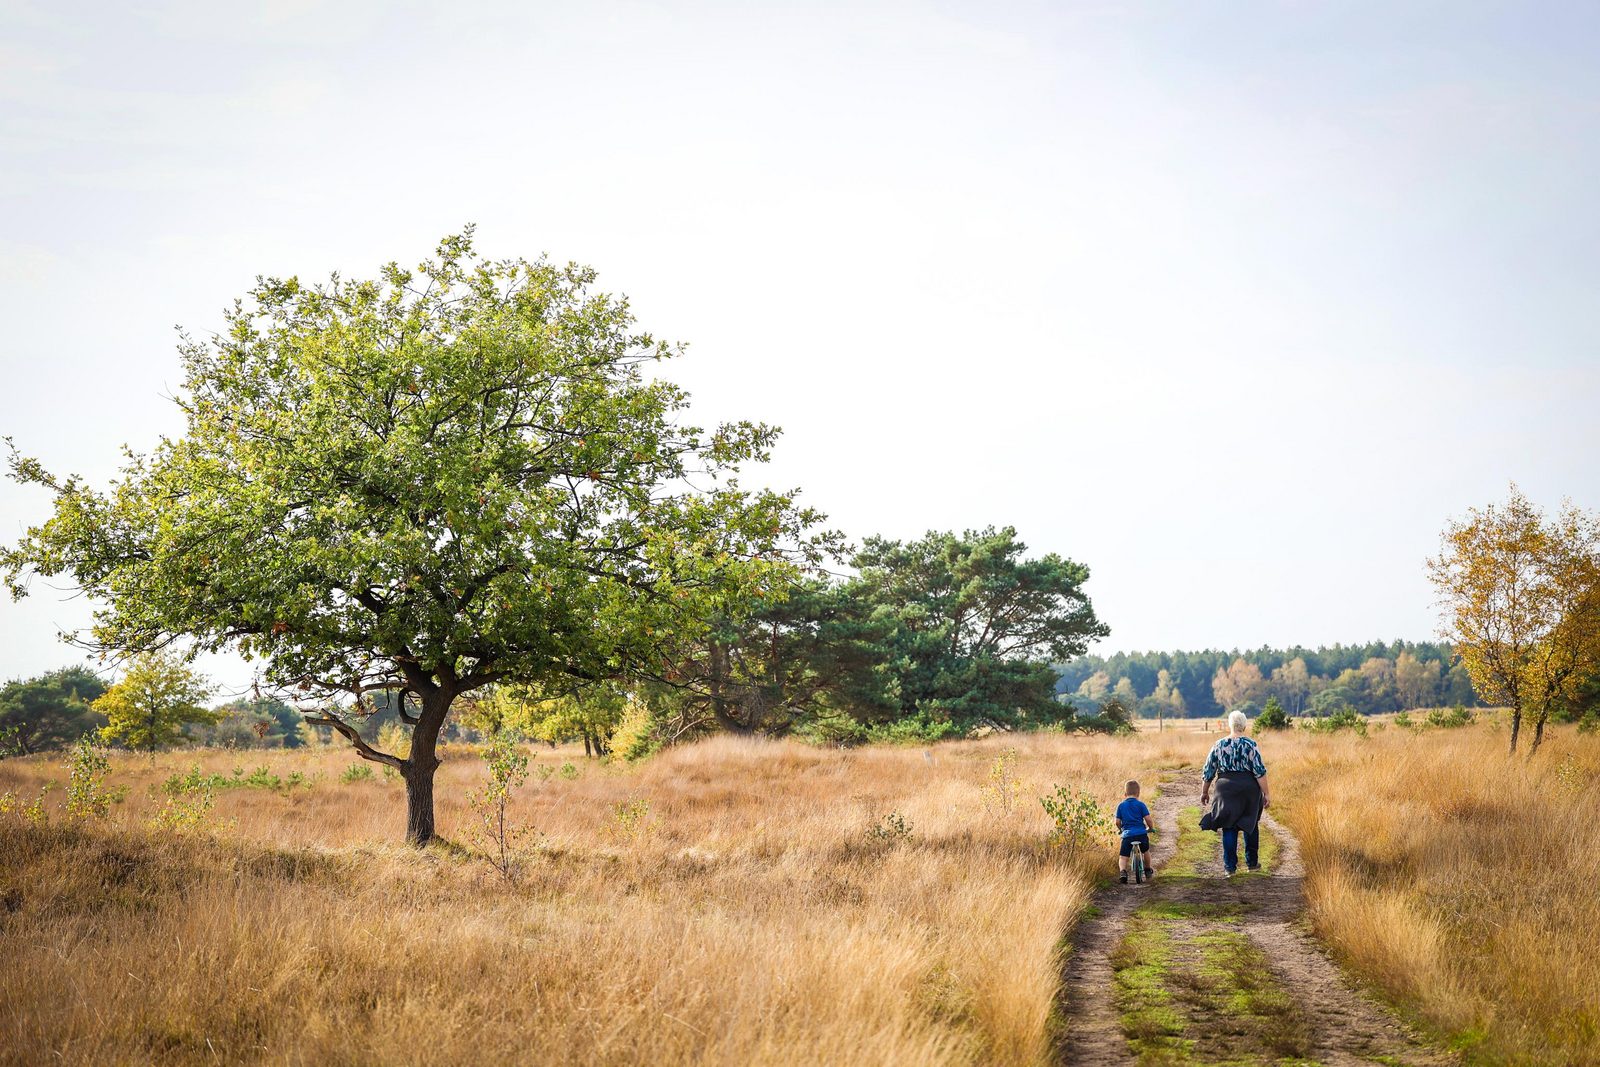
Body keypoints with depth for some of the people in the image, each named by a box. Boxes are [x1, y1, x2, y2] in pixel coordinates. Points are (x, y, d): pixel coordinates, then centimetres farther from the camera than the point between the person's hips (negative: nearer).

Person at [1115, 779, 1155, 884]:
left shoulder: (1121, 806, 6)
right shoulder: (1140, 804, 1)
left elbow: (1118, 822, 6)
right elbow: (1148, 819, -3)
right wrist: (1151, 828, 17)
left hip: (1127, 835, 0)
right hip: (1141, 833, 0)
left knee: (1123, 857, 4)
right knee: (1145, 851, 28)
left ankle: (1123, 871, -23)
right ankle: (1148, 870, 40)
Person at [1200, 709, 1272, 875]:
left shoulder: (1218, 746, -1)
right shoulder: (1250, 745, -8)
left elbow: (1208, 771, 5)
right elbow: (1260, 771, -11)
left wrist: (1204, 792, 16)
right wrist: (1266, 793, -5)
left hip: (1226, 790, 1)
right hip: (1249, 789, -1)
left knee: (1229, 828, 6)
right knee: (1250, 825, 16)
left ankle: (1230, 866, 3)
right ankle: (1252, 863, 25)